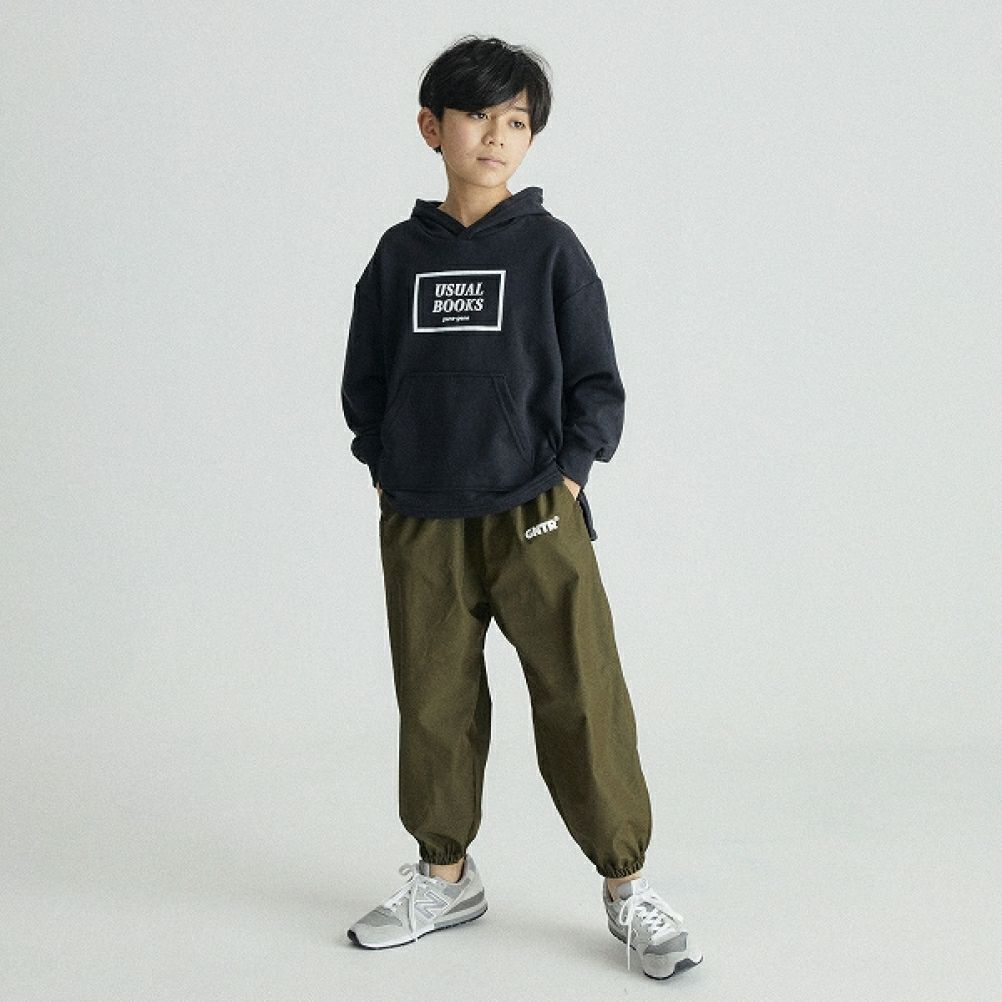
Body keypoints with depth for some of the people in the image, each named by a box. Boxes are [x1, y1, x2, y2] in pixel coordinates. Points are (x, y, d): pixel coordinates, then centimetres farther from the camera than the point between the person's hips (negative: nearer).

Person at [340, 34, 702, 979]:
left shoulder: (551, 248, 1)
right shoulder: (400, 252, 7)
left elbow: (598, 383, 2)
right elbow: (364, 379, 16)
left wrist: (569, 474, -6)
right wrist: (384, 468, 8)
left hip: (536, 519, -2)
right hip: (420, 528, 3)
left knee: (584, 701, -3)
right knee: (435, 706, 10)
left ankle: (626, 884, 12)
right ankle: (444, 874, 27)